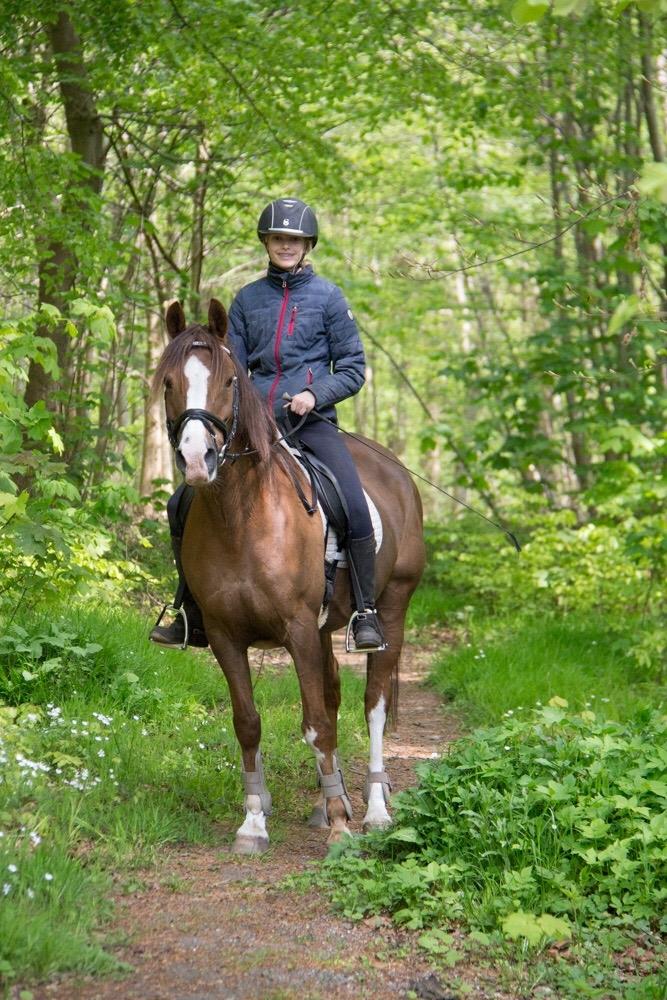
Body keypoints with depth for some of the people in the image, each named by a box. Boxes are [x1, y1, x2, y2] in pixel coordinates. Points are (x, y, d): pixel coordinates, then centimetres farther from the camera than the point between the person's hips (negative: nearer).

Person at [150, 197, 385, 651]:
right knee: (184, 503, -4)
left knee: (355, 507, -26)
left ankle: (366, 613, -12)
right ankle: (194, 617, 8)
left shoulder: (327, 296, 4)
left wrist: (316, 394, -13)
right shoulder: (248, 299, 12)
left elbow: (354, 367, 5)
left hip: (312, 421, -3)